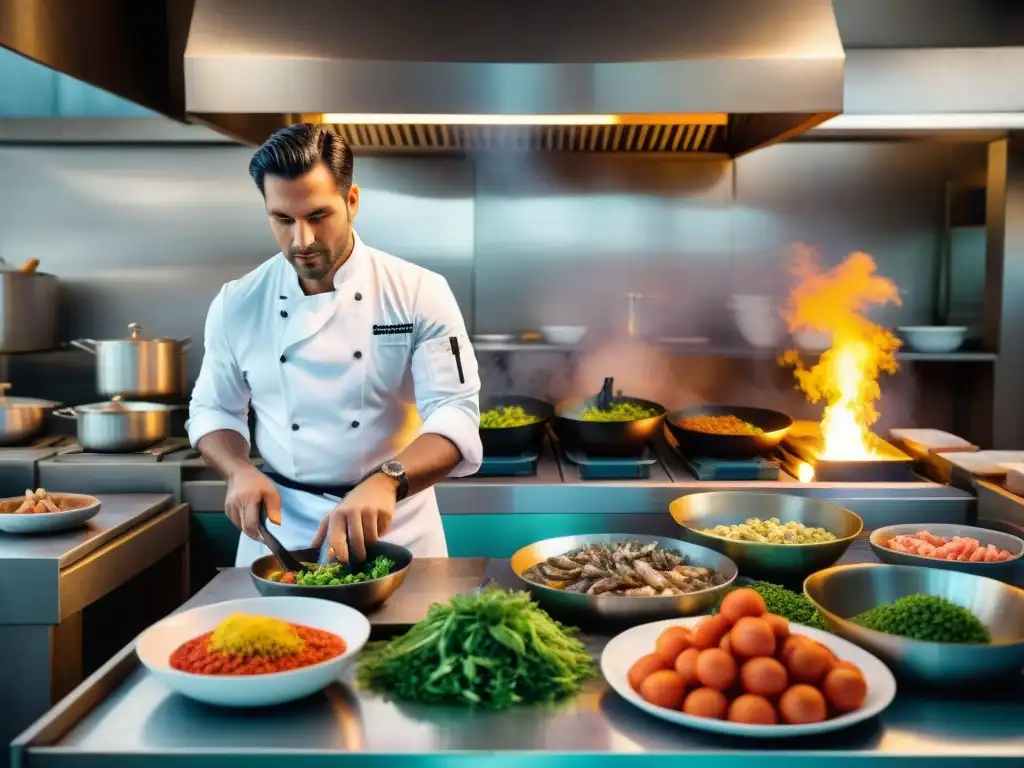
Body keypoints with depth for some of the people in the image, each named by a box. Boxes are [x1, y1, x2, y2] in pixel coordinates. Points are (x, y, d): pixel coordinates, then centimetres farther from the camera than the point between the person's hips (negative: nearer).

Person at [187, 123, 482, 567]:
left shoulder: (419, 293, -11)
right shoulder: (237, 304, -2)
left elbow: (455, 416, -18)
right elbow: (213, 410, 9)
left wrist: (387, 483, -35)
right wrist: (239, 472, -12)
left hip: (395, 529, -1)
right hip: (280, 528, 2)